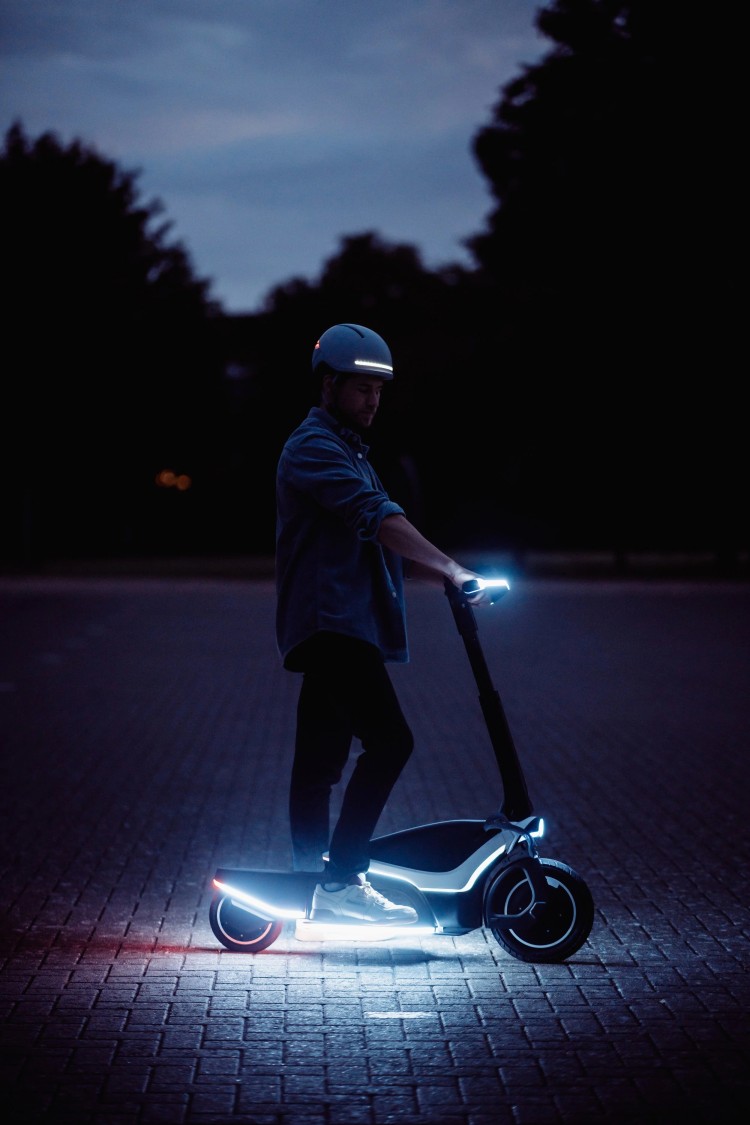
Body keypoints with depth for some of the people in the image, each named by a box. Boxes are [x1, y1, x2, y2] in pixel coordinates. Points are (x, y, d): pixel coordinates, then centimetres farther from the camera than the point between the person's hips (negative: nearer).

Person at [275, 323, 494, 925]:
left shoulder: (351, 453, 25)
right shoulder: (314, 447, -8)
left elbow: (385, 544, 22)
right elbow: (377, 517, -22)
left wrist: (443, 577, 6)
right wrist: (452, 569, -29)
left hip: (339, 630, 11)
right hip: (331, 623, -11)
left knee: (320, 762, 11)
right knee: (390, 741, -19)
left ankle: (315, 884, 14)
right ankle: (342, 879, -18)